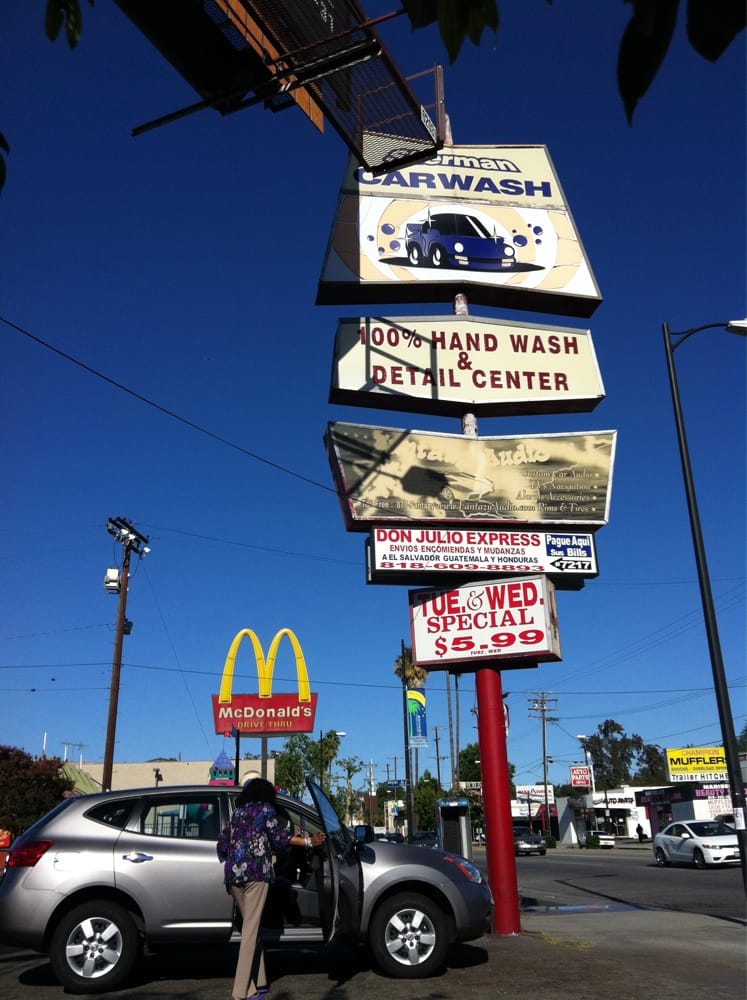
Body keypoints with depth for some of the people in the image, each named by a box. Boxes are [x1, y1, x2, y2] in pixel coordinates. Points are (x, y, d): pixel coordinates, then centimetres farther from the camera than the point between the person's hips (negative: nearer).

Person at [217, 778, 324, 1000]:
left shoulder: (237, 812, 21)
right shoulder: (265, 810, 6)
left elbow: (222, 844, 20)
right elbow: (279, 836, 0)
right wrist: (308, 842, 3)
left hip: (233, 874, 6)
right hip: (255, 872, -6)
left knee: (250, 926, 13)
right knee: (251, 929, -7)